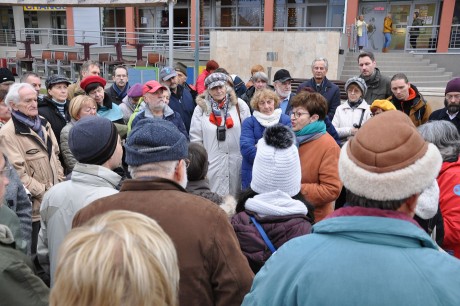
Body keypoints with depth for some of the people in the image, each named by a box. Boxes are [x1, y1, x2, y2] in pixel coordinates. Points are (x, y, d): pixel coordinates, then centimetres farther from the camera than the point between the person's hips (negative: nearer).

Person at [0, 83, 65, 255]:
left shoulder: (42, 123, 10)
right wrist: (44, 193, -17)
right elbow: (17, 173, -18)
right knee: (35, 250, 6)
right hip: (34, 205, -6)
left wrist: (61, 184, 7)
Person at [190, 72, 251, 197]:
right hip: (211, 162, -1)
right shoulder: (201, 108, -2)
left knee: (235, 196, 13)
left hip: (236, 161, 1)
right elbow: (195, 138, 2)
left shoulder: (239, 105, 0)